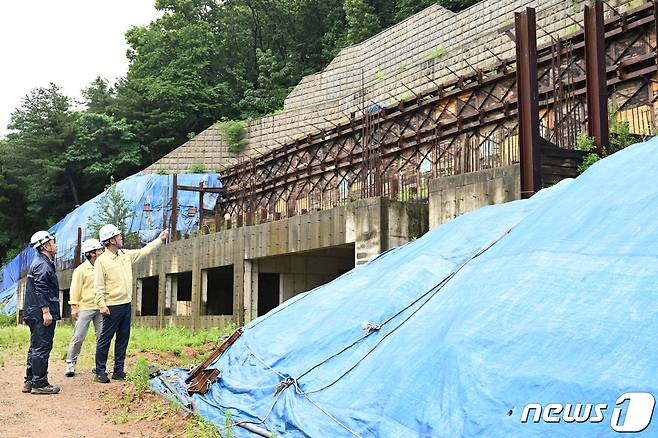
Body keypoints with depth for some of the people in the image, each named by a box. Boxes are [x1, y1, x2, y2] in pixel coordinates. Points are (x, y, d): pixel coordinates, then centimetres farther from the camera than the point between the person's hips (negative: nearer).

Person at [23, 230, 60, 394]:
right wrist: (46, 311, -23)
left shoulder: (40, 263, 20)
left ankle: (30, 381, 21)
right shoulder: (43, 265, -13)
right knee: (42, 348, -7)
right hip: (41, 314, -11)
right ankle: (39, 384, -3)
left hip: (35, 314, 11)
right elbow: (41, 290, -21)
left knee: (36, 348, 15)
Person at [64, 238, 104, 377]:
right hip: (85, 307, -5)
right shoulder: (81, 269, -3)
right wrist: (74, 307, -10)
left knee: (102, 337, 5)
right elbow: (75, 289, -4)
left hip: (100, 308, 5)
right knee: (78, 337, -4)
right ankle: (71, 364, 7)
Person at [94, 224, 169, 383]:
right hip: (112, 306, -8)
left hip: (126, 304, 8)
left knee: (123, 338, 11)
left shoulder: (126, 255, 10)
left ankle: (119, 370, 18)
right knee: (105, 339, -2)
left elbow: (143, 251, 23)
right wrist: (102, 305, -20)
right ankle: (100, 371, 5)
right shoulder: (101, 261, -10)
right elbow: (99, 286, -12)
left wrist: (160, 239, 24)